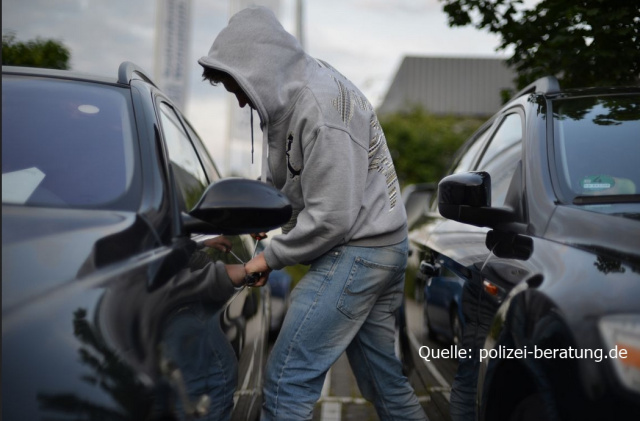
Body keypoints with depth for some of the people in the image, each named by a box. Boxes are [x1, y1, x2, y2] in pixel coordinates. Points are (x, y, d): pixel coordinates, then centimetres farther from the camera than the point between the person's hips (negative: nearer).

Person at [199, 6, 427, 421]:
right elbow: (281, 181, 16)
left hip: (357, 251, -10)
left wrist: (271, 257, -10)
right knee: (386, 380, 14)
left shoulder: (318, 107, -22)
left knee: (287, 381, -7)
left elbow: (331, 217, -22)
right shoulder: (293, 93, 9)